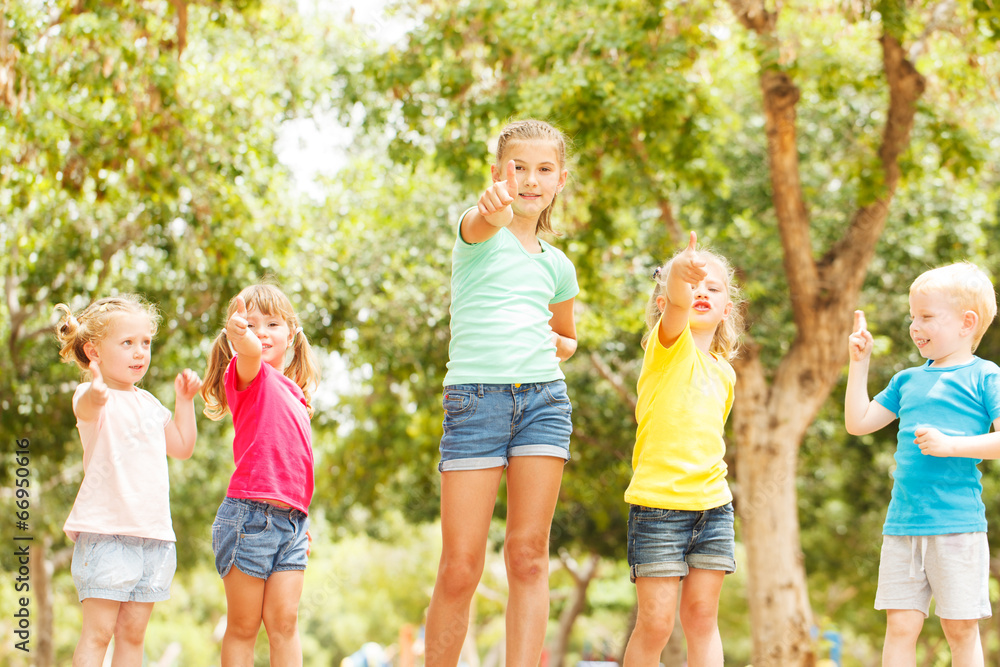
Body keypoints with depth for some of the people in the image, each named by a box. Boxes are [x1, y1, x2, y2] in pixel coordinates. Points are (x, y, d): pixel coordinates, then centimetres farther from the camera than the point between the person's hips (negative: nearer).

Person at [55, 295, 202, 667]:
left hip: (154, 533, 7)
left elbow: (182, 447, 29)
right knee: (98, 631, -10)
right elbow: (86, 409, -34)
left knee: (132, 633, 8)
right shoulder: (92, 396, -7)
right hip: (105, 530, -7)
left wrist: (184, 400, 19)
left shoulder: (148, 403, 17)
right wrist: (95, 392, -58)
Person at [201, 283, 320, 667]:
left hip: (291, 519, 6)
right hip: (250, 514, -6)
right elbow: (250, 353, -28)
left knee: (284, 621, 2)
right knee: (243, 626, 0)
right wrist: (240, 335, -51)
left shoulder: (294, 392, 19)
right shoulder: (249, 375, -3)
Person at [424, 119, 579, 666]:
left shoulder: (556, 266, 17)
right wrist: (494, 209, -47)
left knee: (528, 555, -2)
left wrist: (556, 345, 12)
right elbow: (481, 224, -25)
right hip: (474, 396, -4)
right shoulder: (480, 231, 3)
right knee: (460, 567, -5)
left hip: (544, 398, 4)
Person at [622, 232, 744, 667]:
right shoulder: (669, 346, -4)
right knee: (655, 623, -5)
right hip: (658, 502, -5)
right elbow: (676, 304, -28)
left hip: (712, 504, 6)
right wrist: (680, 275, -48)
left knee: (702, 617, 5)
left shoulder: (724, 373, 14)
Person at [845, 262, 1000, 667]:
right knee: (900, 625, 3)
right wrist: (859, 362, 16)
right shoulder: (907, 381, 16)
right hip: (902, 526, 5)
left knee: (961, 629, 2)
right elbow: (858, 422, 20)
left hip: (958, 525, -5)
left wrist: (950, 445, -18)